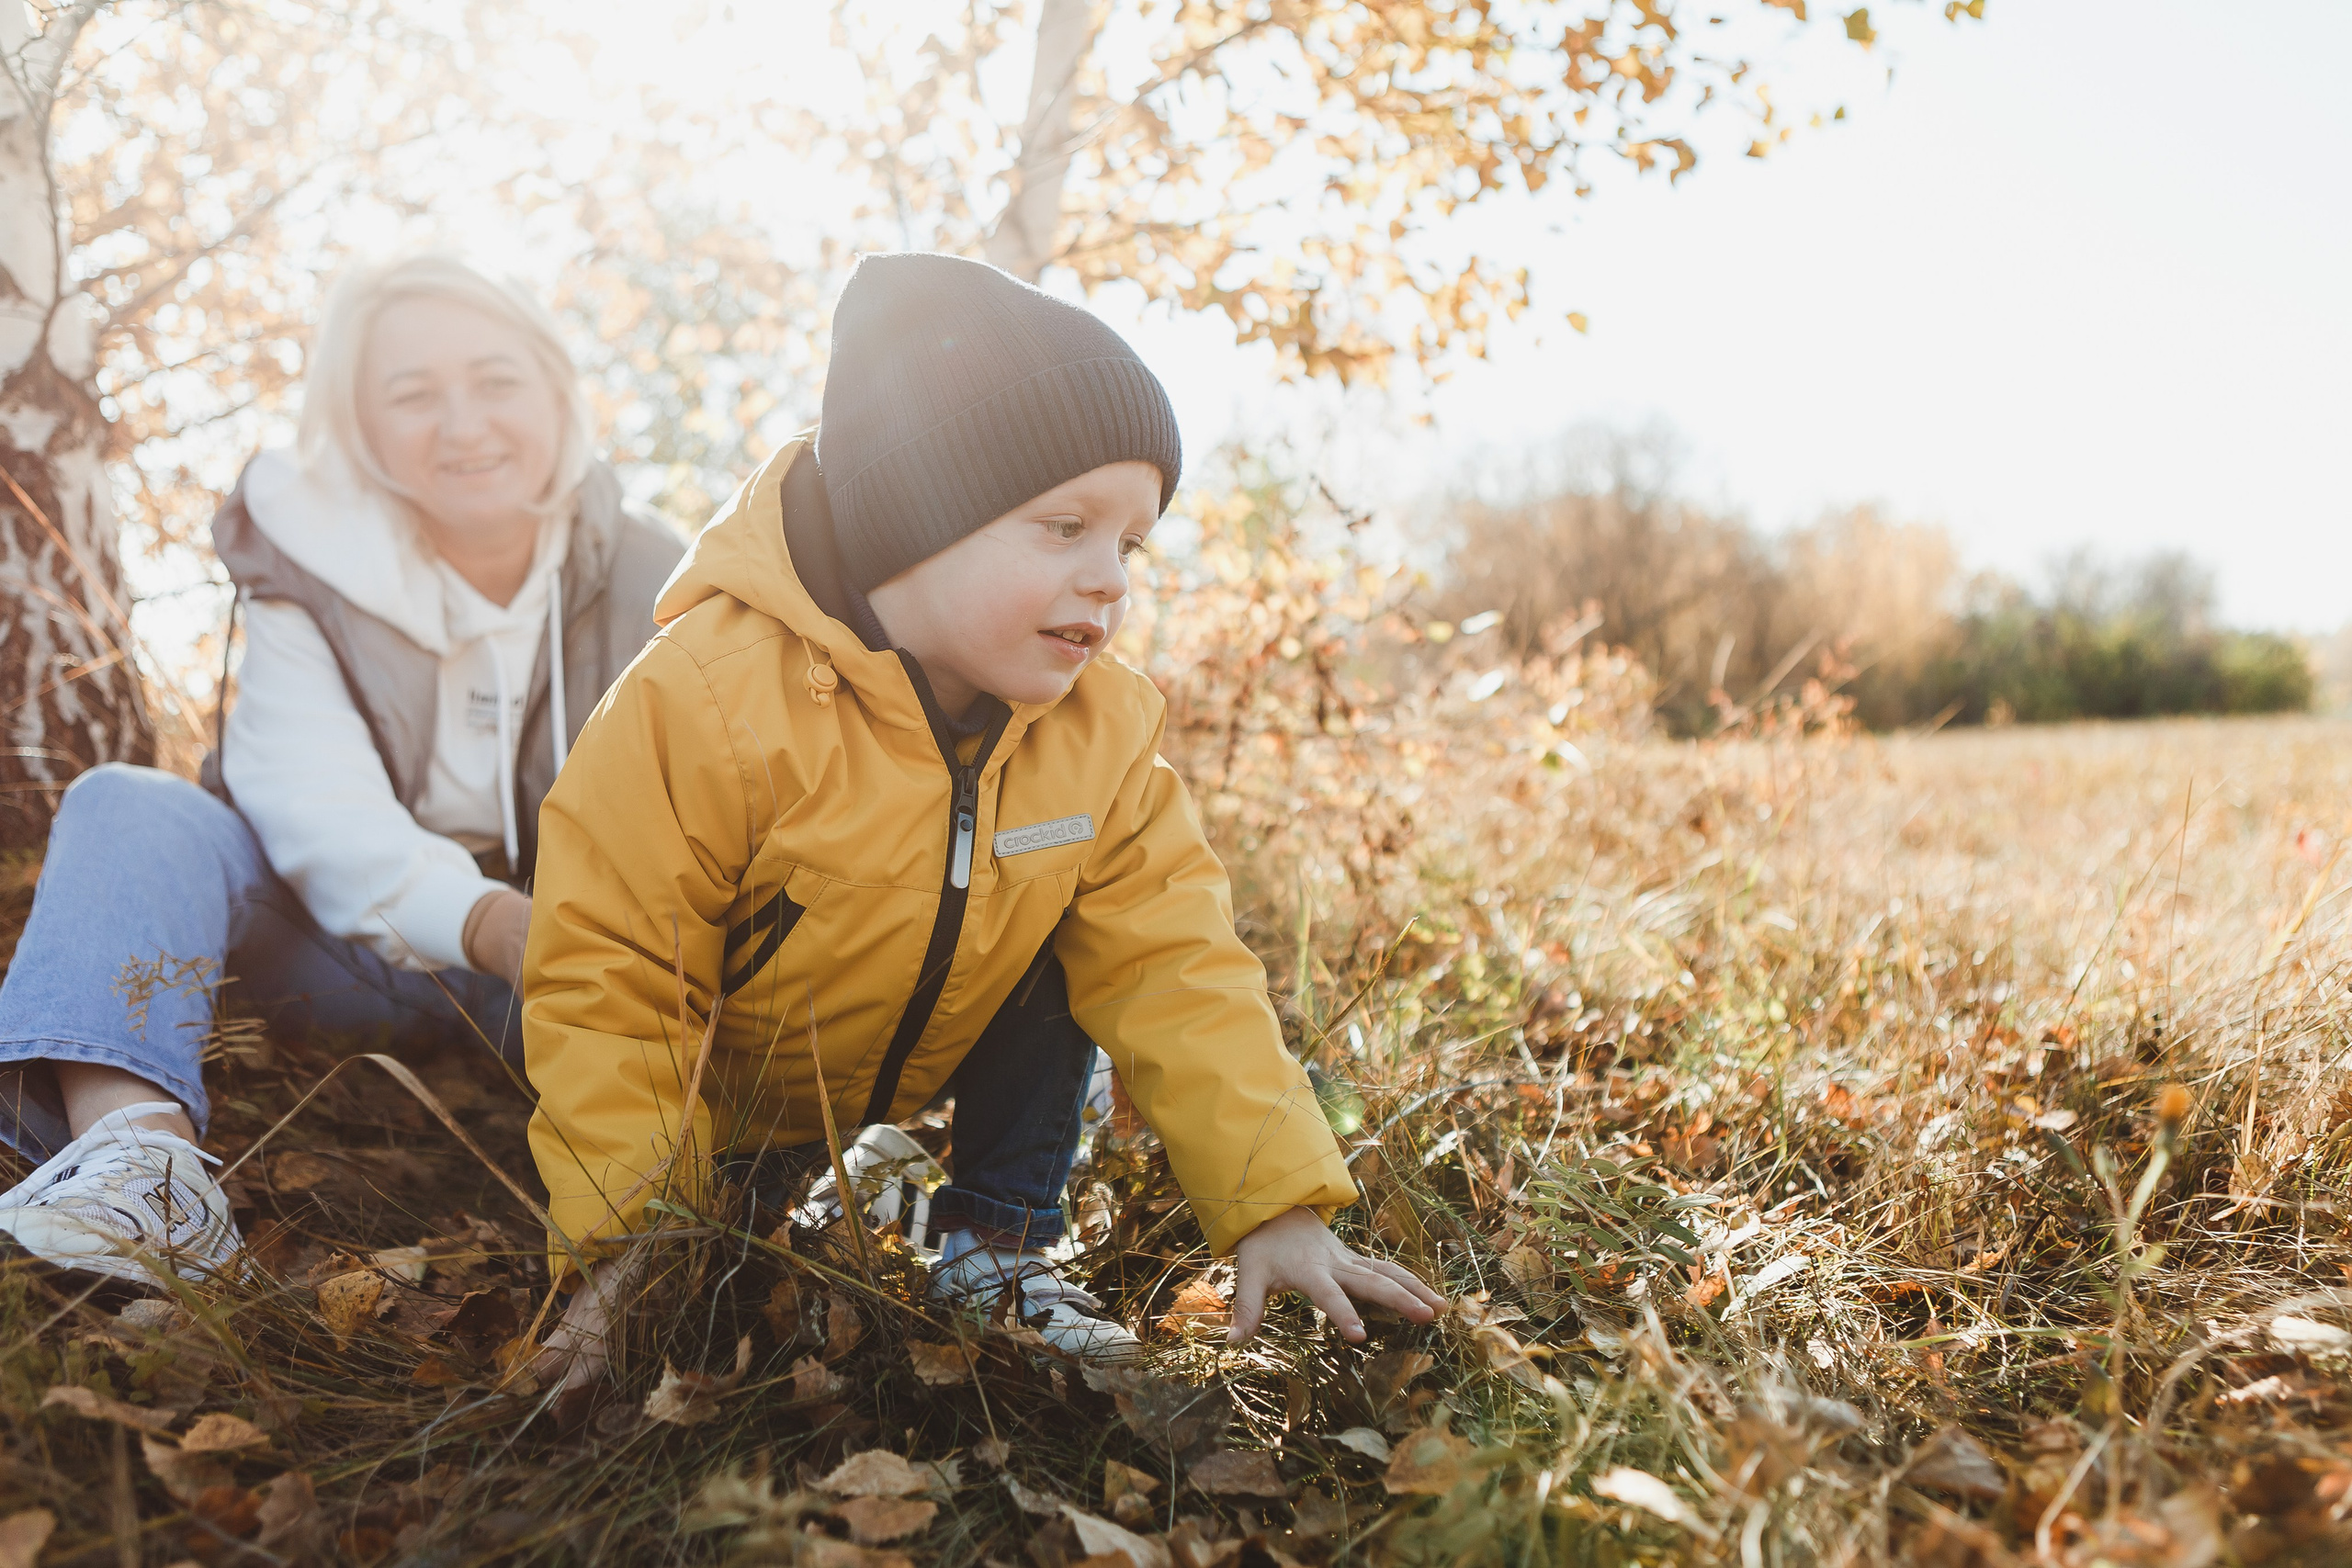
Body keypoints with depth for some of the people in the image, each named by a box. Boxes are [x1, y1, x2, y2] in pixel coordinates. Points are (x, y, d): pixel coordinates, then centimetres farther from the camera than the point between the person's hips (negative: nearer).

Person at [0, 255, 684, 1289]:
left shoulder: (646, 577, -3)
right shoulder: (309, 567, -5)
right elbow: (320, 810, -21)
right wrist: (490, 923, -41)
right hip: (360, 953, 1)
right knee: (126, 806, -23)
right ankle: (139, 1144, -44)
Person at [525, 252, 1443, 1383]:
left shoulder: (1098, 727, -19)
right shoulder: (711, 698, -33)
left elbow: (1170, 969, -18)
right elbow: (605, 978, -27)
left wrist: (1278, 1201, -27)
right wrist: (623, 1240, -30)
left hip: (906, 1069, 4)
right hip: (712, 1095, -4)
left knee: (1065, 941, -14)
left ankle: (998, 1241, 0)